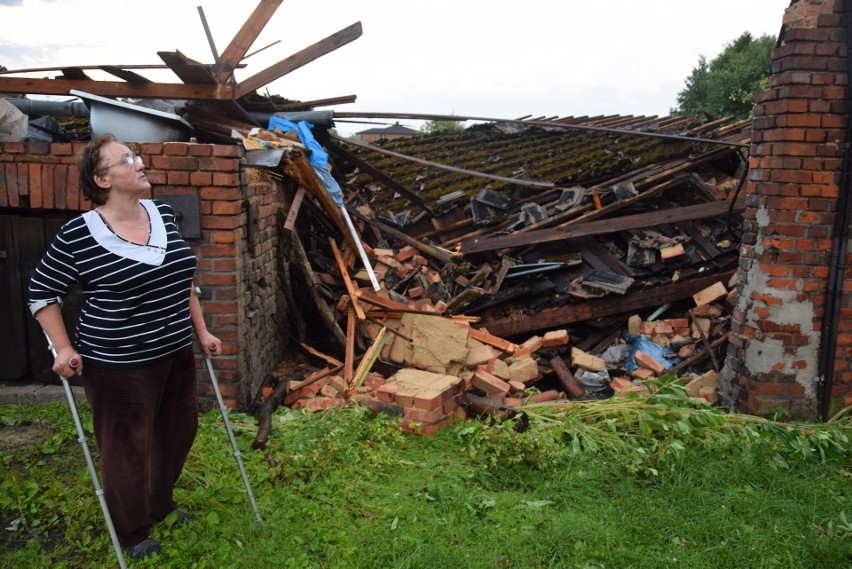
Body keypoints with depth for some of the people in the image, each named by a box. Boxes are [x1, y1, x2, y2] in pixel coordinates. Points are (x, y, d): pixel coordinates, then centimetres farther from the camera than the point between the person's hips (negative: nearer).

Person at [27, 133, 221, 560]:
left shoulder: (163, 214, 2)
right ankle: (131, 533, 34)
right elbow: (41, 292, -2)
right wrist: (64, 349, -8)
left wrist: (201, 331, 11)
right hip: (119, 368, -6)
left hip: (176, 357, 6)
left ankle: (160, 505, 46)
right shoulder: (77, 235, -15)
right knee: (128, 450, 9)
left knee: (178, 434, 20)